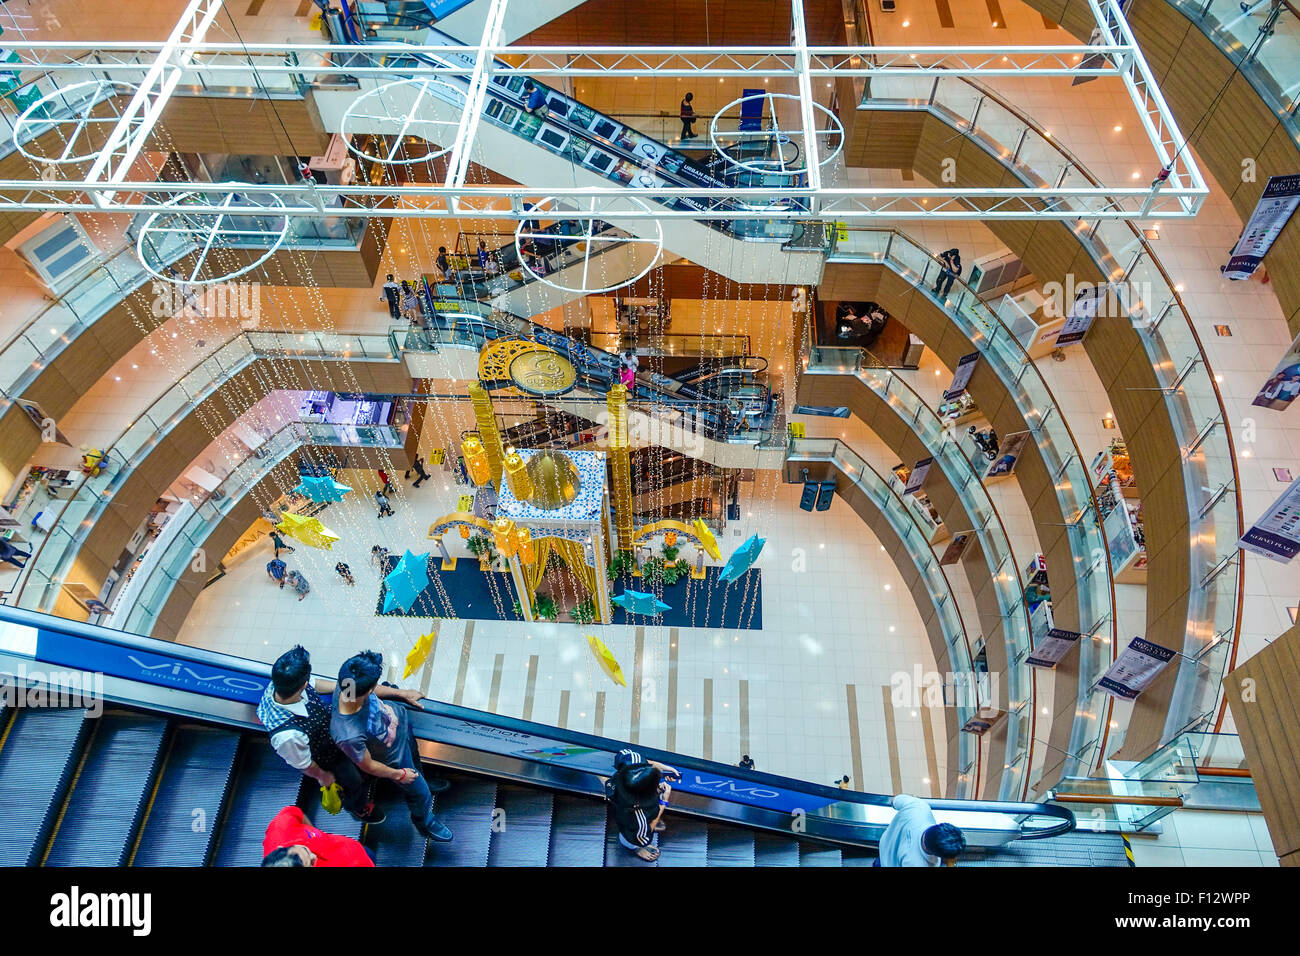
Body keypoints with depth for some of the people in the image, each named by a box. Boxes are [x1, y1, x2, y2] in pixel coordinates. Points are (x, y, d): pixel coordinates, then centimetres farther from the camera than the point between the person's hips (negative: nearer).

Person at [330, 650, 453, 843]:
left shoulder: (347, 687, -33)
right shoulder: (349, 736, -48)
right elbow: (368, 766, -26)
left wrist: (401, 693, 5)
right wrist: (399, 775, -10)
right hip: (395, 758, -5)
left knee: (415, 757, 35)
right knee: (420, 794, 20)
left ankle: (423, 781, 67)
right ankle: (423, 822, 53)